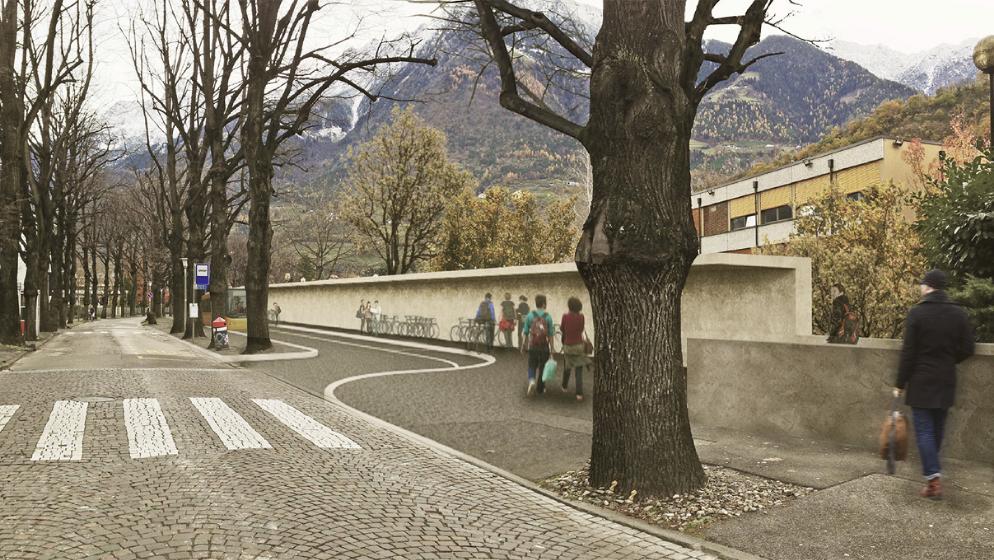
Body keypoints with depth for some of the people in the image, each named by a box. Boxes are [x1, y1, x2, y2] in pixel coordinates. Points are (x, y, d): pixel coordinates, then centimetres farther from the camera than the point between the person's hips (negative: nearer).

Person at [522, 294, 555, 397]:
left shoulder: (529, 315, -5)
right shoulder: (548, 317, -8)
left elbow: (526, 332, -3)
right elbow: (550, 334, -7)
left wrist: (523, 345, 9)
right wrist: (552, 348, 2)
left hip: (532, 347, 0)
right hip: (544, 347, 0)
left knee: (532, 366, 15)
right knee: (542, 367, 14)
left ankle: (531, 381, -13)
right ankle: (540, 388, 22)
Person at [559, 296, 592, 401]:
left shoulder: (565, 316, -11)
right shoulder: (581, 316, -10)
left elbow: (562, 329, 3)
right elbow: (582, 329, 4)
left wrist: (560, 325, 24)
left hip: (568, 345, 1)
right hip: (578, 345, -1)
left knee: (567, 367, 22)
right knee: (578, 370, 2)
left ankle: (564, 387, 38)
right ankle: (579, 393, -5)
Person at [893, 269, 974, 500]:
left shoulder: (917, 313, -12)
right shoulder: (959, 313, 1)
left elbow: (908, 353, -12)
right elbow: (967, 349, 3)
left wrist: (900, 384, -5)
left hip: (921, 382, -5)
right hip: (946, 382, 5)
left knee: (924, 430, -2)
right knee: (937, 429, 17)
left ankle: (933, 479, -11)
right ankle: (932, 468, 30)